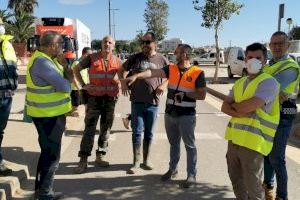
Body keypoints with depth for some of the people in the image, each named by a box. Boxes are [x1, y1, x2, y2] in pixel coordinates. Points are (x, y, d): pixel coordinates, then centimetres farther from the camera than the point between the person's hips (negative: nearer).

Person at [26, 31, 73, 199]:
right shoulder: (42, 62, -22)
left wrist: (65, 66, -7)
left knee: (47, 152, 21)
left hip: (51, 113, 10)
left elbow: (68, 79, 10)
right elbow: (65, 86, -25)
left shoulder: (49, 59, 10)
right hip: (48, 115, -10)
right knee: (52, 154, 2)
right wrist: (66, 81, -4)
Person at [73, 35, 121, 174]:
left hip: (110, 99, 3)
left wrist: (121, 87, 4)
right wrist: (83, 85, -4)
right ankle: (83, 159, 1)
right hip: (94, 97, -3)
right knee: (89, 128, -4)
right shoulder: (92, 58, -3)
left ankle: (100, 155, 23)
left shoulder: (117, 61, 5)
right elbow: (76, 69, 5)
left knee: (106, 128, 10)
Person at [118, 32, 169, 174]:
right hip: (137, 101, 0)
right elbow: (122, 70, 16)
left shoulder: (162, 60, 2)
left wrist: (164, 85, -6)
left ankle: (146, 161, 25)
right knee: (137, 132, 1)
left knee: (149, 133, 11)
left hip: (153, 102, 1)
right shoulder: (135, 58, 3)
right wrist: (123, 83, 1)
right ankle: (136, 163, 12)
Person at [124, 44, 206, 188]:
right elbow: (154, 72, -8)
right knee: (173, 143, 18)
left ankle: (192, 175, 17)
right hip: (170, 113, 5)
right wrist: (136, 76, -20)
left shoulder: (197, 73, -8)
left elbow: (202, 95, -8)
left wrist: (185, 94, -19)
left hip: (186, 115, -5)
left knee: (190, 145, 6)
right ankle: (172, 169, 33)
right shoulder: (171, 69, 4)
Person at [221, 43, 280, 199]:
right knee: (236, 179, 20)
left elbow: (248, 106, -23)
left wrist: (234, 105, -1)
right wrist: (241, 112, -14)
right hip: (234, 138, 7)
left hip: (253, 141, -7)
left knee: (253, 186, 5)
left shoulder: (268, 82, -10)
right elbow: (225, 107, 6)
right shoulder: (239, 83, 14)